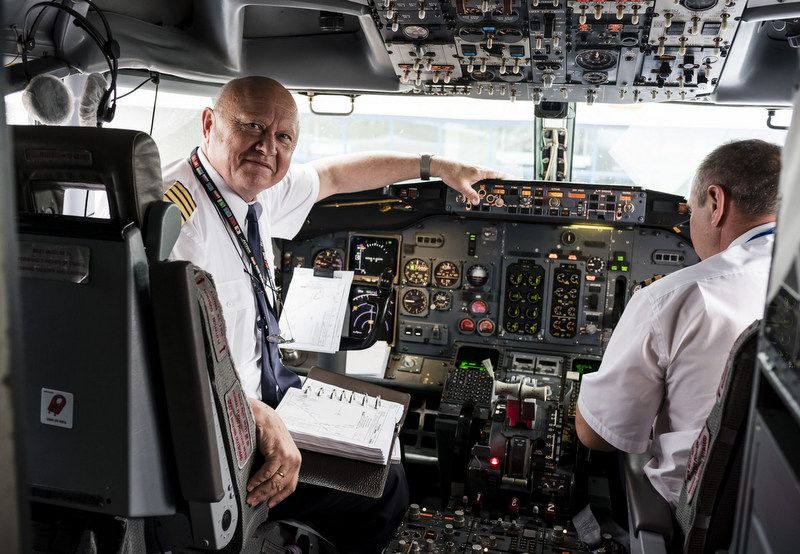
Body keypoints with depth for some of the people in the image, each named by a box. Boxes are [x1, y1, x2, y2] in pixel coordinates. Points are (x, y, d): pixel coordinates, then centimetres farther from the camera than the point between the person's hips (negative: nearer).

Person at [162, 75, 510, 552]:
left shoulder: (251, 186, -2)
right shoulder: (178, 212, -28)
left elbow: (336, 174, 12)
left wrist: (436, 166, 17)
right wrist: (260, 418, -38)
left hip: (258, 386, 10)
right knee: (386, 487, -6)